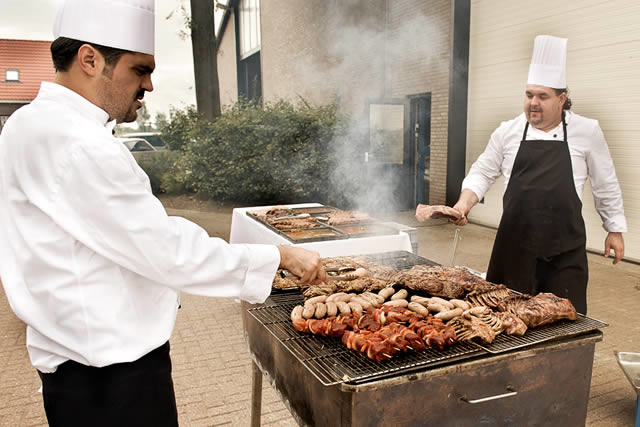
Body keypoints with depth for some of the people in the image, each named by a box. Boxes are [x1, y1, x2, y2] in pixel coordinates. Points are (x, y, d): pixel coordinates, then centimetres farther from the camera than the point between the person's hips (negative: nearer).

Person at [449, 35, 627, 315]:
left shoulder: (587, 132, 0)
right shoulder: (507, 132, 2)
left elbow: (605, 185, 8)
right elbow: (482, 173, 8)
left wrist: (615, 229, 12)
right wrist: (465, 202, -9)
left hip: (565, 248, -1)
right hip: (515, 243, 1)